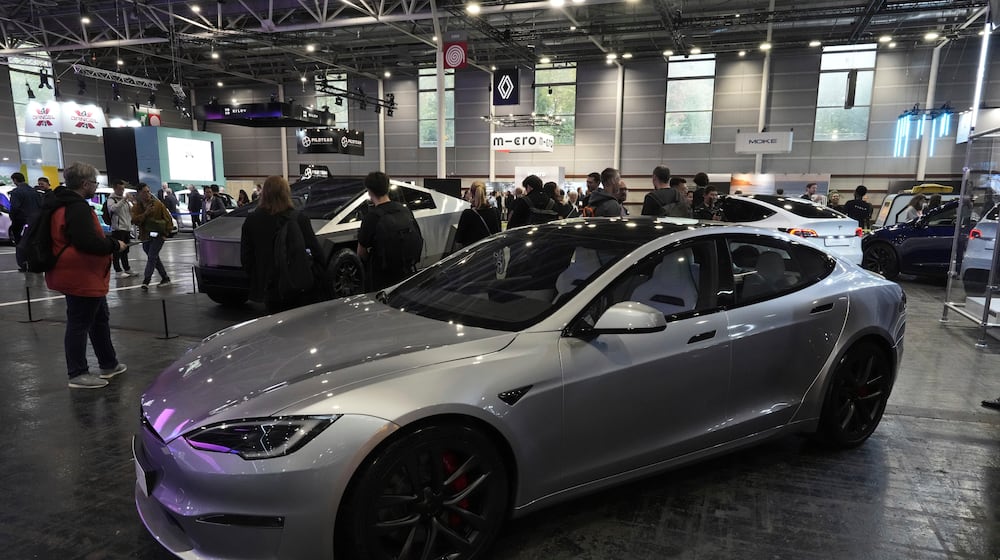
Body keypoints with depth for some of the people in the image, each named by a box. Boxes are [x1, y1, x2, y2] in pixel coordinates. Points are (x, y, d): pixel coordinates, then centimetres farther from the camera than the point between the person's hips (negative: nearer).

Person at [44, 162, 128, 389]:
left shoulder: (64, 204, 13)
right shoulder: (77, 208, -21)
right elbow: (87, 242, -29)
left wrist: (108, 242, 11)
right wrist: (114, 245, -15)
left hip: (78, 275, 11)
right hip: (81, 277, -11)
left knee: (100, 318, 19)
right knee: (79, 323, -2)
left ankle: (109, 364, 30)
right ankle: (78, 374, 8)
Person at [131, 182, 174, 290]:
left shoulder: (158, 204, -6)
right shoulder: (136, 207, 3)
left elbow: (167, 217, -1)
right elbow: (134, 220, -11)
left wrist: (169, 229, -7)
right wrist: (145, 213, -23)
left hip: (158, 235, -5)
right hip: (145, 236, 5)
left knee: (151, 257, -13)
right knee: (154, 258, 13)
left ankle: (146, 280, -16)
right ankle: (165, 278, 25)